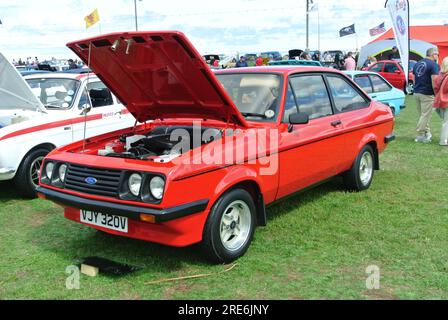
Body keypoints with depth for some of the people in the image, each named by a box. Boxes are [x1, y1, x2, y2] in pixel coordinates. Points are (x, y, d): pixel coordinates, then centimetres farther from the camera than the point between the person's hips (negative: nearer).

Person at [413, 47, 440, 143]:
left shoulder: (417, 64, 13)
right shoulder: (433, 65, -10)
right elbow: (434, 81, -16)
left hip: (416, 93, 8)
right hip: (427, 94, -8)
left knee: (423, 115, 15)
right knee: (425, 115, -2)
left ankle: (427, 133, 21)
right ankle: (420, 135, -1)